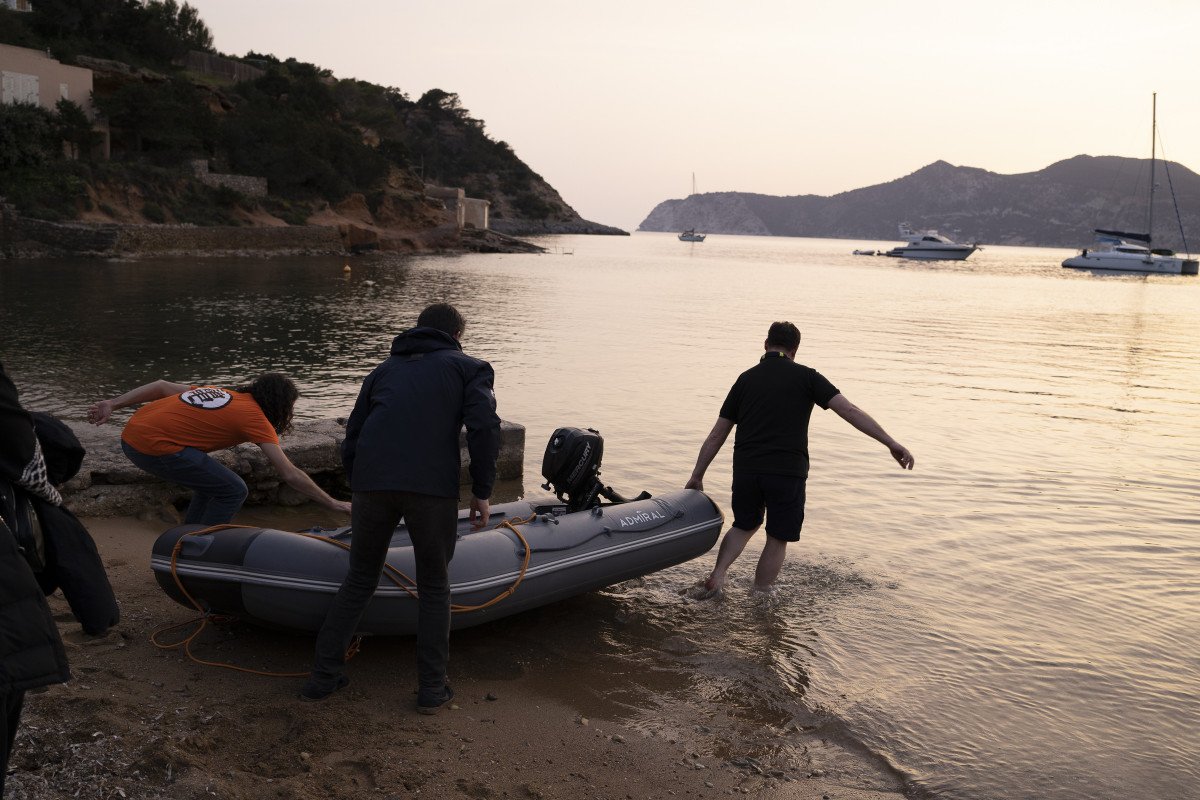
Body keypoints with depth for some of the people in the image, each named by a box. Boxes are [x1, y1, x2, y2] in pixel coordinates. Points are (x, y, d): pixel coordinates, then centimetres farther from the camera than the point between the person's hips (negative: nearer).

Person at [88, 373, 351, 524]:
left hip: (130, 437, 9)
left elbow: (162, 386, 17)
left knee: (211, 483, 23)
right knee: (233, 491, -1)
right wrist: (333, 503, -1)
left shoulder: (220, 393, 19)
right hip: (155, 447, -9)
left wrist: (113, 405, 18)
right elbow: (291, 475, -7)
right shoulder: (255, 416, -3)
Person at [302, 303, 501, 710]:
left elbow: (351, 441, 26)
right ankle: (432, 688, 15)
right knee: (434, 587, 14)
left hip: (371, 482, 3)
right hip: (433, 486, -3)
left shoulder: (385, 369, 28)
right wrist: (482, 490, 4)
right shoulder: (468, 367, 17)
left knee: (359, 580, 20)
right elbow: (484, 426, -2)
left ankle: (323, 676, 21)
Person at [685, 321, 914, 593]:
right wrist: (891, 443, -7)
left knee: (744, 525, 26)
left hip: (746, 469, 3)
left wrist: (697, 476, 19)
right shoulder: (806, 377, 3)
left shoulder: (746, 379, 12)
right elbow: (850, 411, -6)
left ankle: (718, 574, 8)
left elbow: (716, 436, 12)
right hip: (787, 471, -3)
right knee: (777, 539, 12)